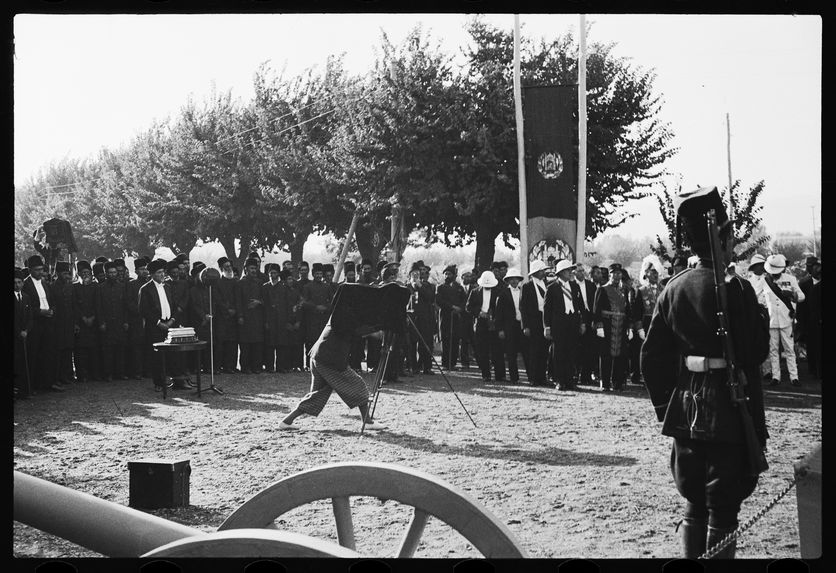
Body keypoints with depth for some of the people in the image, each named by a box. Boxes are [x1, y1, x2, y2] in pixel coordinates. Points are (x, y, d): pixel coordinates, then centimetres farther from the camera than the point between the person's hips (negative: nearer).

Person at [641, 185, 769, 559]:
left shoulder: (673, 288, 3)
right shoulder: (735, 289, -14)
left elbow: (652, 355, 6)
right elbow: (756, 354, -14)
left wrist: (665, 407, 13)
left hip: (685, 413, 6)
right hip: (728, 414, -6)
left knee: (694, 505, 15)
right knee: (723, 511, 1)